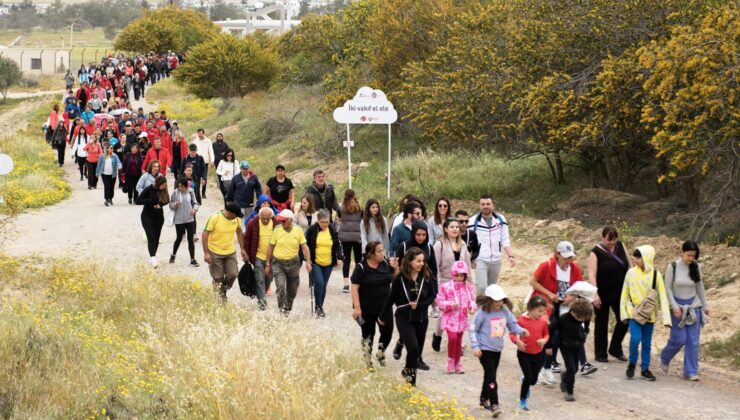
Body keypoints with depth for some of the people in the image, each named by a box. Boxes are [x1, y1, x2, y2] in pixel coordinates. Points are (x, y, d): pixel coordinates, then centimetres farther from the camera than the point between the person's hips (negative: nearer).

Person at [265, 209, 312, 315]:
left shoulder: (298, 231, -4)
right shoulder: (277, 230, -6)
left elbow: (304, 247, -2)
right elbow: (270, 247, 1)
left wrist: (308, 262, -14)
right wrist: (268, 264, 2)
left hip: (293, 263, 2)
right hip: (278, 263, -2)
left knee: (292, 290, 11)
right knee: (281, 286, -18)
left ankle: (288, 309, 31)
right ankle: (282, 309, -8)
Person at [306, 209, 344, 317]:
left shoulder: (333, 231, 2)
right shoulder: (312, 230, -6)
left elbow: (338, 245, 9)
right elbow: (306, 245, 1)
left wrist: (340, 258, -4)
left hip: (328, 264, 3)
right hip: (315, 263, -3)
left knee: (324, 285, 9)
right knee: (319, 282, -18)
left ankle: (320, 307, 22)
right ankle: (318, 306, -2)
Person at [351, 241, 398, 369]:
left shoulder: (386, 264, -1)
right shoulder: (361, 268, -15)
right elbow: (355, 288, -16)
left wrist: (396, 268, -6)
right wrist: (357, 307, -21)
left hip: (384, 307, 4)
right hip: (367, 309, -4)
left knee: (387, 332, 1)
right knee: (368, 334, 8)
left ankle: (380, 354, 28)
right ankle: (368, 361, 23)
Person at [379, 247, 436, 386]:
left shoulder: (426, 277, -7)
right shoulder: (400, 278, -12)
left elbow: (432, 296, 2)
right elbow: (391, 298, -1)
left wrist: (419, 305, -15)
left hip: (421, 319, 3)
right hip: (404, 319, -3)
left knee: (417, 350, 8)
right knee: (413, 347, -18)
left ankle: (409, 373, 29)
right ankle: (409, 371, 8)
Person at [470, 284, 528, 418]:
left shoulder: (505, 311, -1)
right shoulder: (482, 313, -17)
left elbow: (512, 324, 5)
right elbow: (473, 329, -11)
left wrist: (521, 331, -16)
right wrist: (475, 346, -15)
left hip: (497, 349, 6)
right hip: (485, 349, -6)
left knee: (490, 375, 19)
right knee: (491, 376, -12)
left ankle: (484, 399, 36)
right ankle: (494, 405, -14)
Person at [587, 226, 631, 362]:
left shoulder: (620, 246, 1)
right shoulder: (596, 253, -13)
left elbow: (629, 265, 10)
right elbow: (592, 275, -20)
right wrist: (595, 294, -28)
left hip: (620, 293, 4)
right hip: (602, 295, -4)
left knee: (624, 320, 2)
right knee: (601, 324, 6)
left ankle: (615, 349, 20)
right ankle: (600, 354, 17)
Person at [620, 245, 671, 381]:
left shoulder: (655, 275, -7)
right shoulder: (631, 273, -5)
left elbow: (662, 297, -7)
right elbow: (625, 294, 3)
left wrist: (666, 317, -12)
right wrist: (624, 313, 2)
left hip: (649, 314, 1)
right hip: (634, 312, -1)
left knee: (647, 343, 8)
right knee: (635, 338, -14)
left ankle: (645, 368, 22)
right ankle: (632, 364, 9)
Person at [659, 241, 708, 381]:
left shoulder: (696, 268, -1)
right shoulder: (673, 267, -10)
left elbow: (700, 287, 10)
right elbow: (668, 288, -7)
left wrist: (705, 306, 13)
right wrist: (674, 307, -12)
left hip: (693, 306, 3)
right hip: (678, 306, -3)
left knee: (693, 341, 0)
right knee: (679, 339, -5)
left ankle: (691, 372, 7)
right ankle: (664, 359, 24)